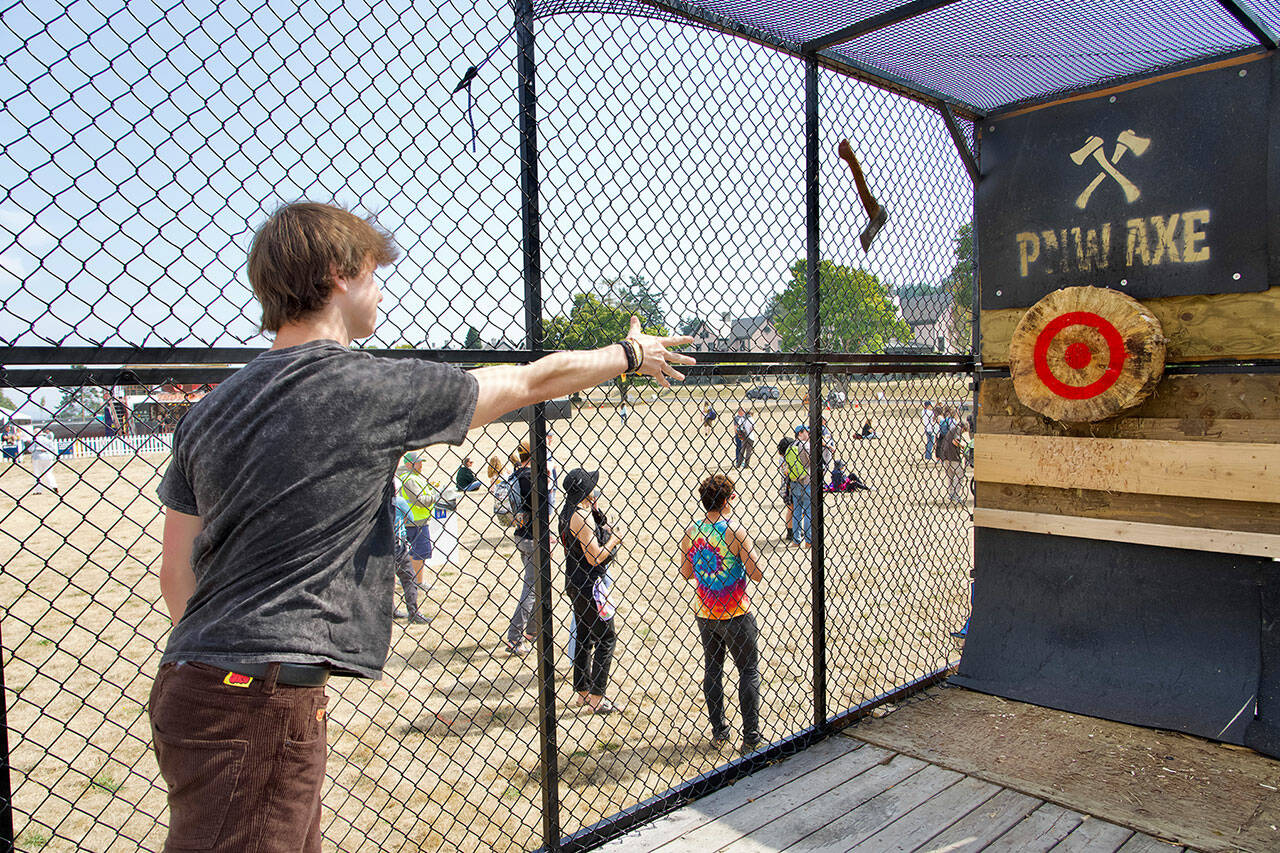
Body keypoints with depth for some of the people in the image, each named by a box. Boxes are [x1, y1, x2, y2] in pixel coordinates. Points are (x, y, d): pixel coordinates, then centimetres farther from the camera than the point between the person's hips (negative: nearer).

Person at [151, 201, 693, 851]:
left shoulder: (208, 410, 10)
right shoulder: (375, 387, -10)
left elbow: (177, 574, 13)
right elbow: (535, 380, 2)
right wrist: (631, 354, 18)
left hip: (192, 687, 8)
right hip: (260, 706, -8)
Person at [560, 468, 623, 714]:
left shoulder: (568, 512, 8)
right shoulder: (582, 516, -21)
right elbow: (595, 557, -21)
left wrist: (595, 511, 8)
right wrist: (615, 539, -6)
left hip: (574, 582, 10)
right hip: (589, 583, -10)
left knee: (584, 637, 18)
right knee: (606, 637, 0)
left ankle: (583, 692, 28)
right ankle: (596, 697, 5)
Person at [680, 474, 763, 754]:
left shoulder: (690, 533, -4)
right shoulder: (735, 533, -18)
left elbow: (686, 573, 6)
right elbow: (757, 575, -15)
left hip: (705, 614, 5)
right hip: (736, 615, -4)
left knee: (712, 670, 17)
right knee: (749, 671, 9)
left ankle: (718, 734, 24)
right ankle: (750, 738, 12)